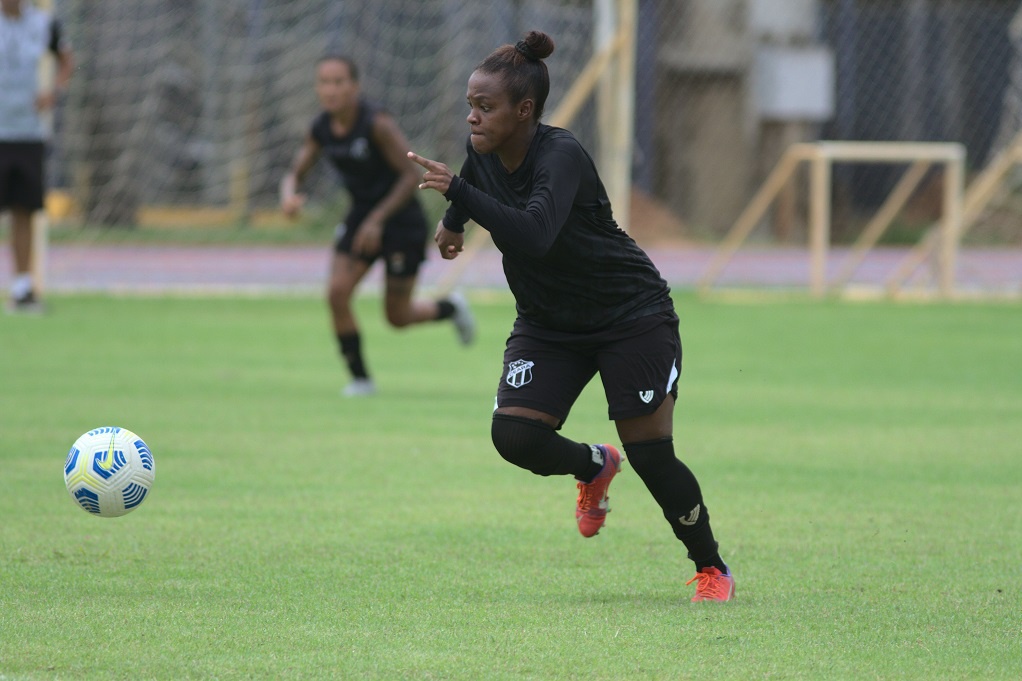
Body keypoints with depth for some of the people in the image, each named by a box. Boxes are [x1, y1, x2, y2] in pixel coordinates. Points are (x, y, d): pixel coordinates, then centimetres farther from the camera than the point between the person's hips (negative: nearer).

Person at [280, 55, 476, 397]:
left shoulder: (377, 123, -24)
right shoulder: (322, 128, -5)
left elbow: (411, 174, -22)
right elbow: (295, 173, 3)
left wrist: (377, 220, -25)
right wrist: (288, 196, -22)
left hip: (401, 219, -6)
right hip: (361, 216, 6)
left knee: (397, 315, 2)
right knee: (337, 294, -13)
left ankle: (451, 308, 35)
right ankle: (360, 378, 1)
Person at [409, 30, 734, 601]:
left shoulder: (561, 156, -28)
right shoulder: (483, 153, -7)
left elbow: (535, 235, -46)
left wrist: (457, 190, -47)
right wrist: (454, 222, 30)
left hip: (633, 316, -6)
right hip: (548, 327, 6)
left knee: (652, 456, -8)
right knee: (514, 434, -15)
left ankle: (713, 569, 14)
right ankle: (595, 467, 18)